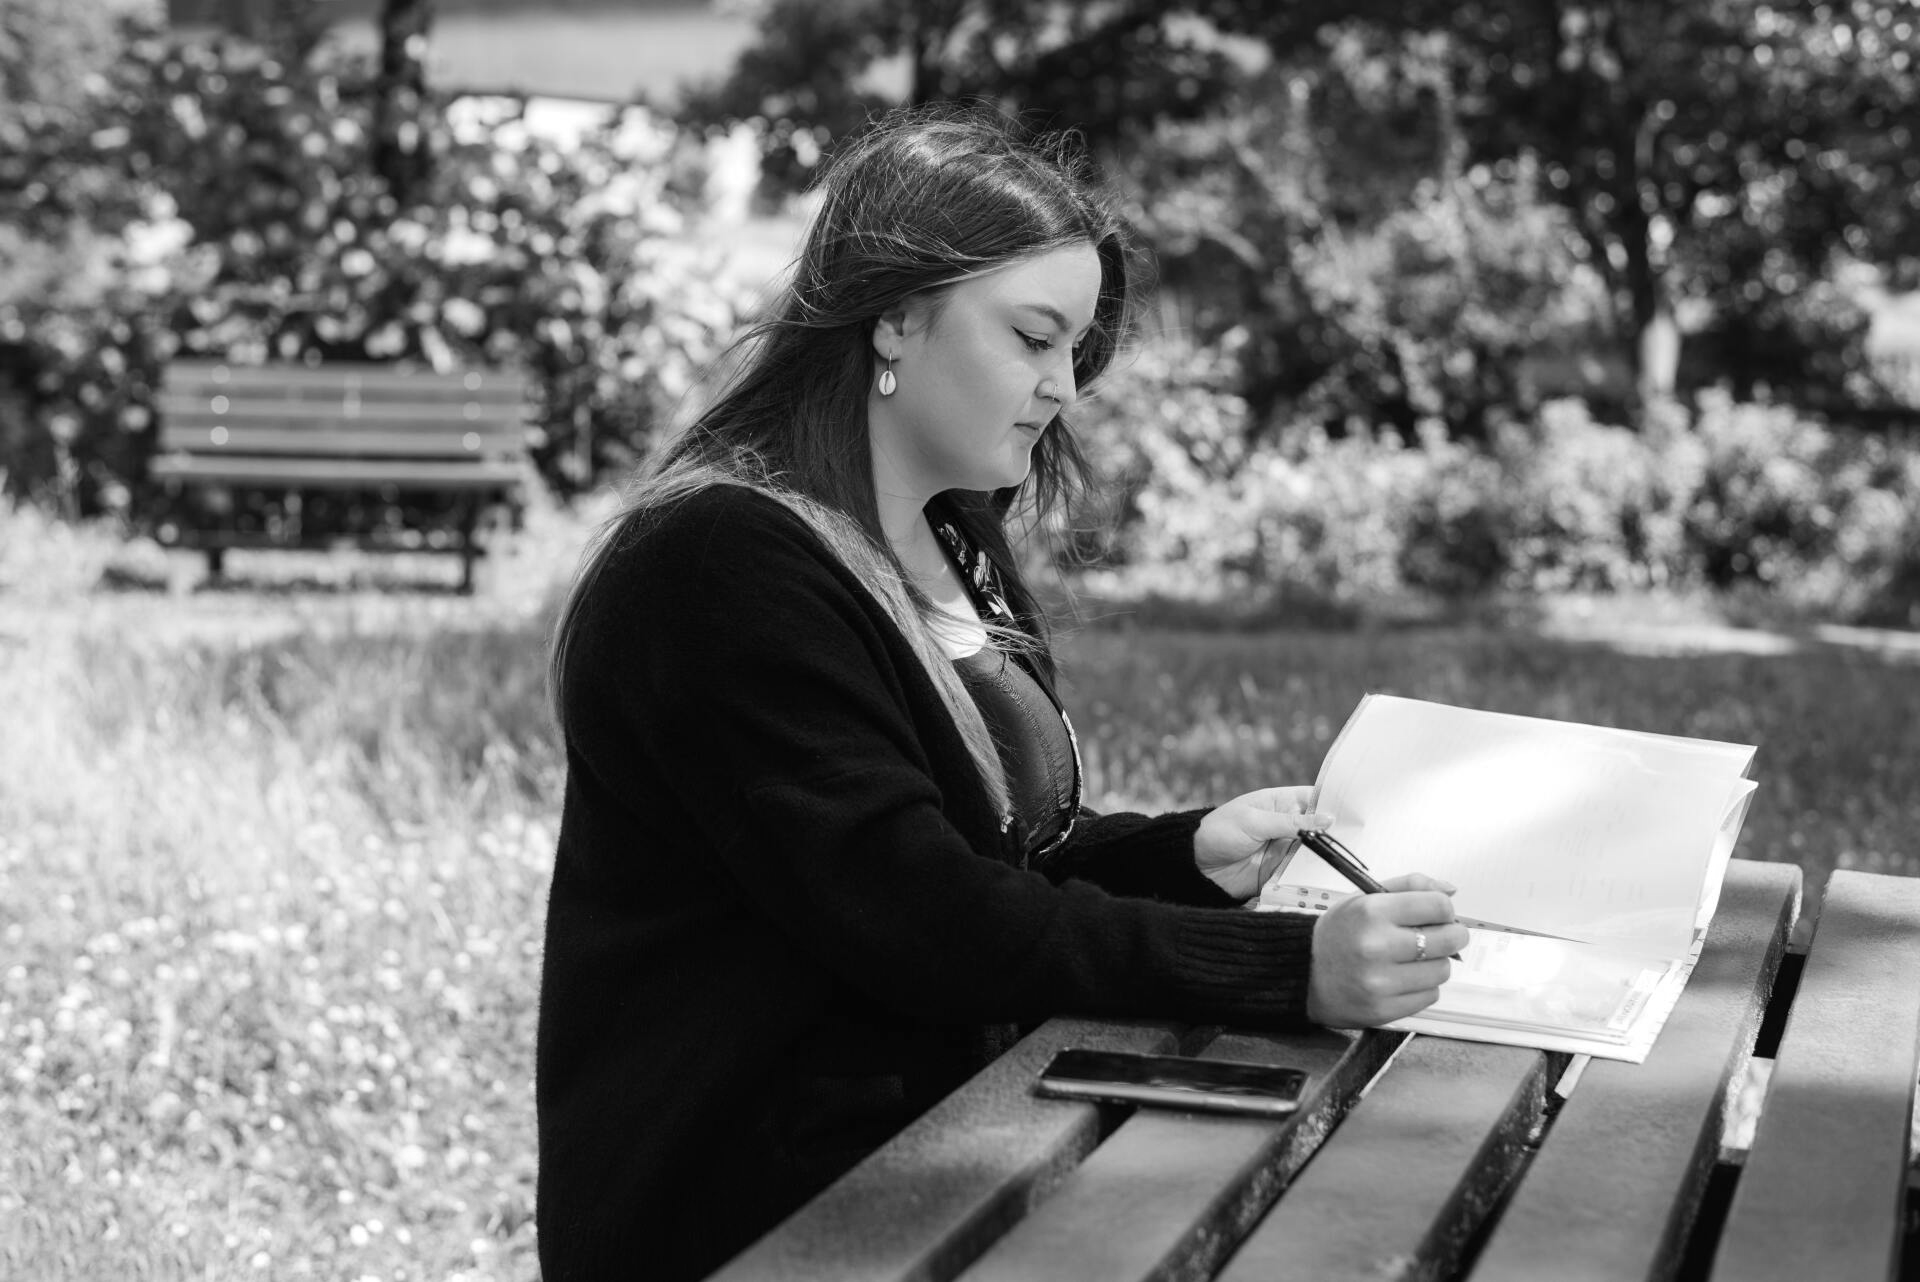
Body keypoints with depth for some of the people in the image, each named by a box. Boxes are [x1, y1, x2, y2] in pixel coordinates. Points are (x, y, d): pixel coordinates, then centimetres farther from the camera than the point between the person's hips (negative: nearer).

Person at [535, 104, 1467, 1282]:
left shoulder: (954, 543, 12)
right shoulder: (723, 564, -18)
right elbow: (920, 922, -22)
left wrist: (1192, 854, -3)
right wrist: (1291, 969, -26)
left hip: (936, 1139, 8)